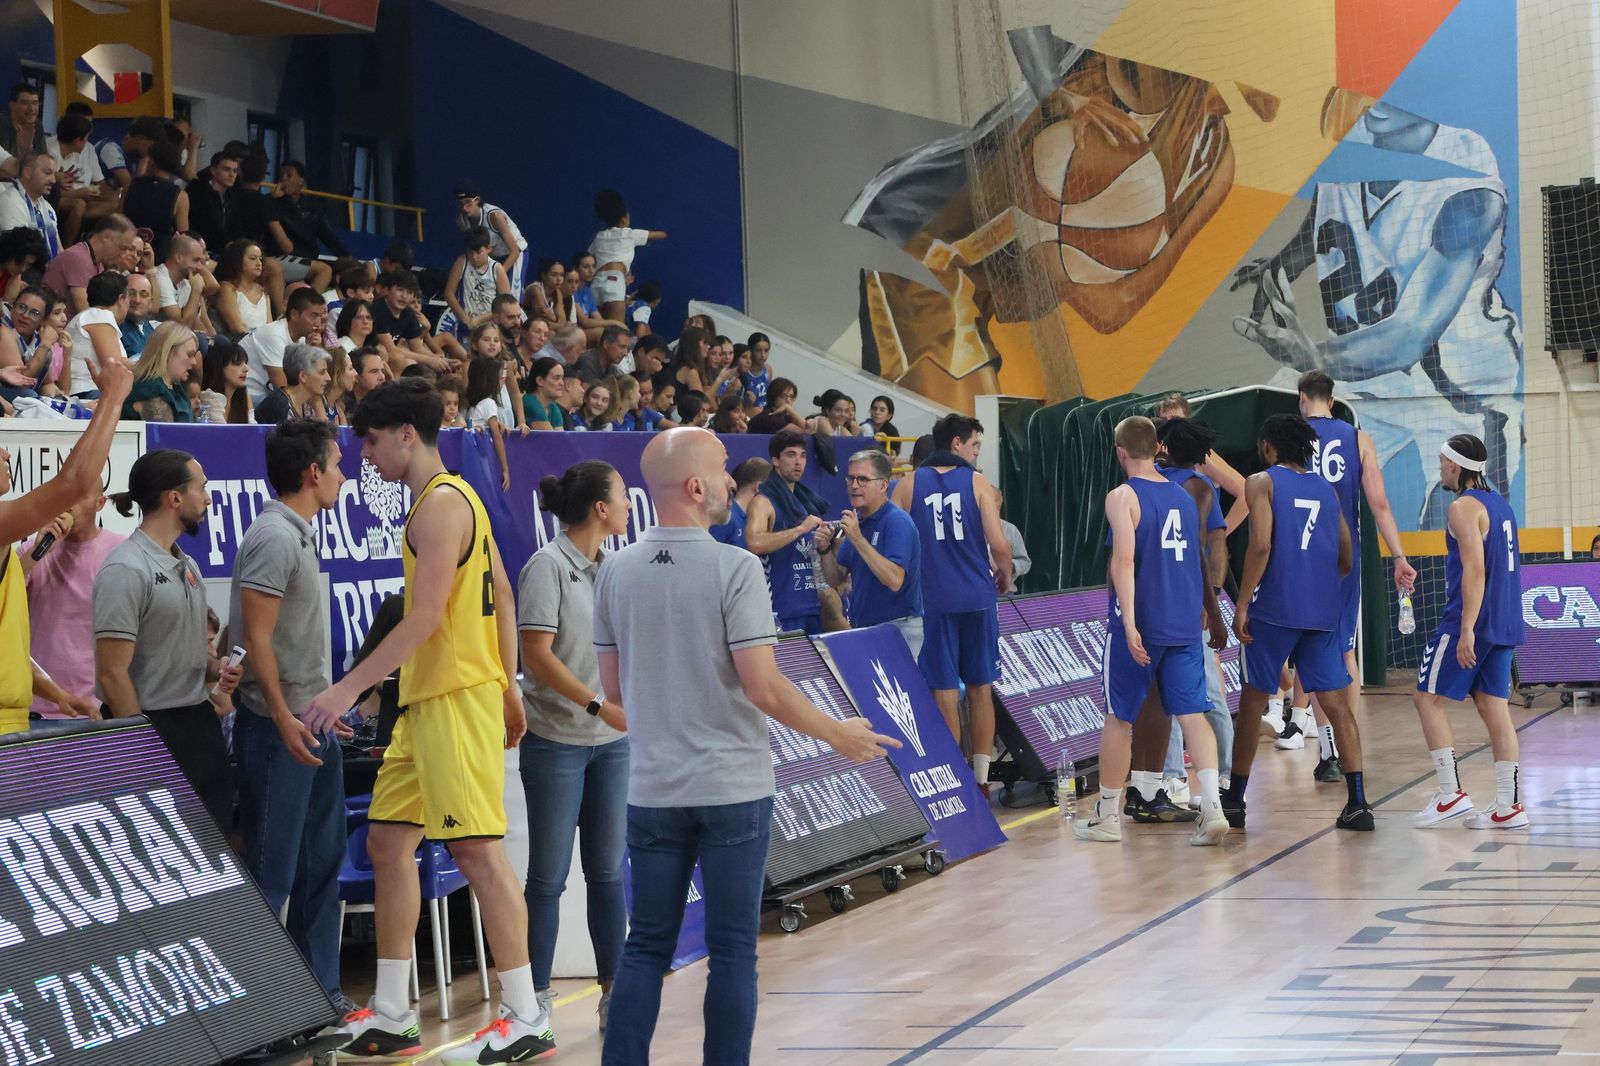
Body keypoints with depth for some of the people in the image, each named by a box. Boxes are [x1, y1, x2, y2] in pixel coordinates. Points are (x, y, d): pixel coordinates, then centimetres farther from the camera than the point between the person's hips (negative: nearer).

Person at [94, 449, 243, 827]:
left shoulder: (185, 565, 12)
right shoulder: (126, 569, -15)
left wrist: (215, 674, 6)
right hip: (155, 728, -9)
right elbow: (113, 675, -18)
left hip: (199, 723, 9)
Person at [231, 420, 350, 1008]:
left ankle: (320, 989, 21)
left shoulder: (299, 534, 15)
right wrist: (284, 718, -24)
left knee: (321, 862, 14)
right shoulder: (274, 537, -15)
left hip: (312, 725, 10)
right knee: (272, 871, -4)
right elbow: (255, 638, -20)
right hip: (281, 731, -10)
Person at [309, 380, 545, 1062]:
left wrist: (351, 687, -21)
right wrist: (508, 688, 21)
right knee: (388, 842, 11)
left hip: (456, 697, -11)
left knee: (477, 850, -9)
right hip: (428, 701, 11)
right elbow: (502, 599, 19)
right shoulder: (452, 498, 18)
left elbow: (427, 614, -21)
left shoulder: (441, 503, -13)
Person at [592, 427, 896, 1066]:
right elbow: (763, 688, -16)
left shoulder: (616, 571, 2)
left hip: (652, 789, 4)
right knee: (732, 951, 4)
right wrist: (838, 735, -2)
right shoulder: (733, 568, -13)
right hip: (733, 786, -4)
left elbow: (613, 690, 8)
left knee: (646, 946, 10)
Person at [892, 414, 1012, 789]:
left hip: (933, 600, 0)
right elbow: (998, 544, -8)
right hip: (977, 597, 0)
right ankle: (981, 779, 13)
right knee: (981, 688, 10)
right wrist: (1005, 576, 12)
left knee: (945, 691, 3)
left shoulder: (908, 485, 2)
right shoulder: (977, 482, -1)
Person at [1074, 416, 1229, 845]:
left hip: (1138, 627, -5)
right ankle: (1212, 806, -15)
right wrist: (1214, 619, 29)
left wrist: (1129, 624, -24)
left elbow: (1124, 560, -19)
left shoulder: (1122, 497, -8)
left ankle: (1108, 815, 16)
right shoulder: (1185, 497, 12)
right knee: (1193, 714, 2)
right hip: (1185, 627, 5)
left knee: (1119, 717, 7)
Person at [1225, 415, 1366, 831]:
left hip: (1274, 609, -4)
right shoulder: (1326, 489, 15)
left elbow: (1261, 545, -14)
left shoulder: (1262, 482, -1)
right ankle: (1357, 803, -5)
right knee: (1336, 703, 3)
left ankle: (1233, 800, 13)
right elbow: (1345, 560, 17)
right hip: (1322, 610, 4)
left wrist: (1242, 603, -11)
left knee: (1253, 701, 7)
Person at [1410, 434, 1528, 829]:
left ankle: (1451, 794, -5)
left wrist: (1467, 629, -24)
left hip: (1471, 621, -8)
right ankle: (1509, 807, 3)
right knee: (1494, 707, 7)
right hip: (1504, 624, 8)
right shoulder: (1500, 504, 16)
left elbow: (1475, 569, -20)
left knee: (1428, 698, 1)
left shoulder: (1463, 508, -11)